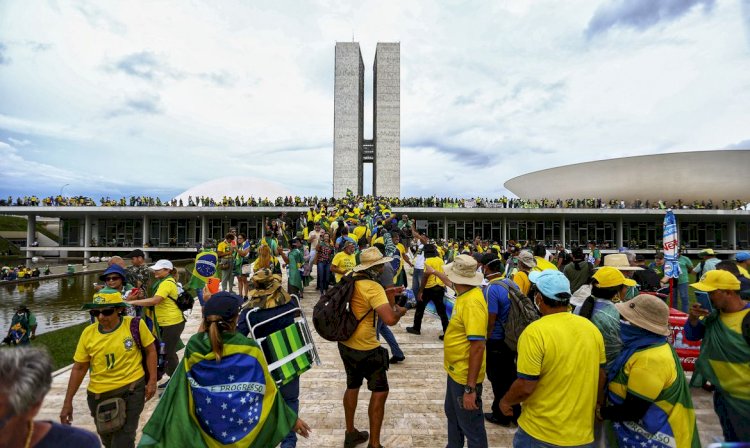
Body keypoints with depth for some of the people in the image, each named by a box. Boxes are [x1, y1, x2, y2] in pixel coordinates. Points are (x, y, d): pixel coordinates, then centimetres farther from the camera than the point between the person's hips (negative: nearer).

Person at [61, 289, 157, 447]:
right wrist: (68, 402, 5)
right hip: (98, 394, 4)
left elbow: (150, 350, -5)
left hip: (131, 390, -4)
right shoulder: (88, 333, -8)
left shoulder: (135, 325, -16)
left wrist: (152, 380, -9)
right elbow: (79, 368, 3)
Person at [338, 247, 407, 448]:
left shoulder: (351, 281, -1)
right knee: (380, 392, 9)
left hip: (346, 344, 8)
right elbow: (390, 319, -35)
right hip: (365, 349, -8)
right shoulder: (373, 287, -25)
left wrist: (386, 295, 17)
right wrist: (400, 311, -14)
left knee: (352, 386, 24)